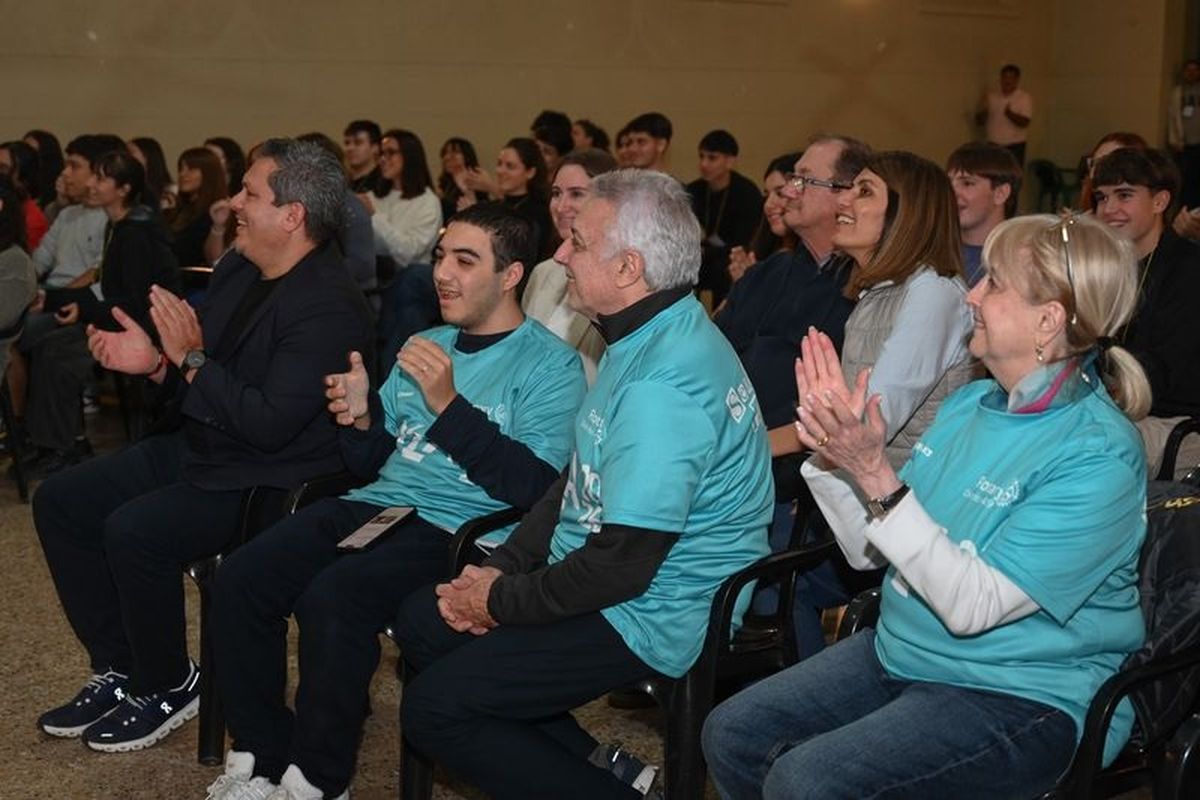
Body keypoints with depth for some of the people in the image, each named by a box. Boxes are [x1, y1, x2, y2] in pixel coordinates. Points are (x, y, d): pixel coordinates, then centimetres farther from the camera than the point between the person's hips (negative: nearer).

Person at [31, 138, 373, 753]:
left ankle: (169, 687, -2)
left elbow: (269, 424, -29)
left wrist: (191, 360, -22)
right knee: (59, 501, 5)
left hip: (269, 484, -10)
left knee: (133, 530, -28)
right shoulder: (237, 270, 6)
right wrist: (154, 361, -5)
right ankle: (118, 670, 14)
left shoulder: (329, 308, -23)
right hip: (199, 449, 10)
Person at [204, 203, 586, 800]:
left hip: (457, 527, -7)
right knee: (240, 580, -15)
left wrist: (449, 405, -20)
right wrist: (362, 421, -1)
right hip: (376, 504, 7)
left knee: (330, 597, -31)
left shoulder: (549, 365, -3)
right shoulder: (426, 344, 20)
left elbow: (532, 487, -16)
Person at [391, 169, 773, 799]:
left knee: (432, 707, -13)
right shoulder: (646, 340, 7)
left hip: (653, 616, -11)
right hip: (600, 575, 11)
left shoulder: (663, 384, -27)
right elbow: (579, 482, 14)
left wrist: (499, 602, -12)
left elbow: (620, 567, -27)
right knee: (420, 621, 12)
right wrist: (501, 568, 4)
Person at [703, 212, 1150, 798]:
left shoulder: (1098, 454, -19)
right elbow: (870, 552, 7)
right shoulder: (968, 404, 5)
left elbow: (972, 605, -25)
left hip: (1020, 698, -8)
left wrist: (875, 474, -29)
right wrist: (832, 452, -8)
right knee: (731, 734, -3)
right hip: (899, 652, 8)